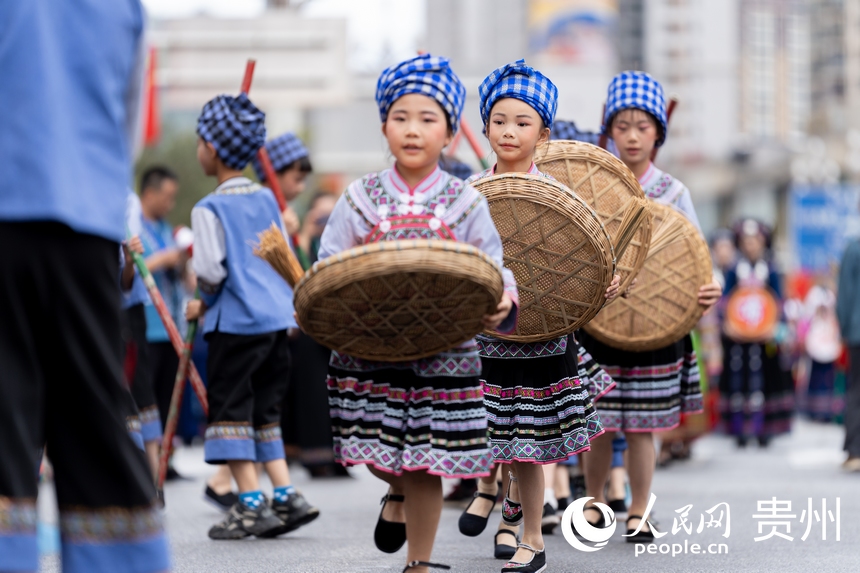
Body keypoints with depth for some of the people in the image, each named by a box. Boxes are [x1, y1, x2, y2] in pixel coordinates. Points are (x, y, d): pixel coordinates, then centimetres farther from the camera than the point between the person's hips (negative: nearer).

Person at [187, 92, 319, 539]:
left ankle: (251, 504, -3)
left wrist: (204, 301, 4)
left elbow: (212, 268, -16)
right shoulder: (266, 199, 13)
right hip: (278, 316, 7)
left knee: (231, 409, 0)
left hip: (235, 320, -7)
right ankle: (286, 497, 11)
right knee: (263, 409, 15)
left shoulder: (209, 208, -9)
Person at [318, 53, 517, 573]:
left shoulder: (466, 203, 0)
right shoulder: (360, 199, 2)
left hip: (443, 352, -1)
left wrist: (501, 305, -20)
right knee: (376, 452, 5)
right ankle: (398, 491, 42)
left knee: (426, 464, 2)